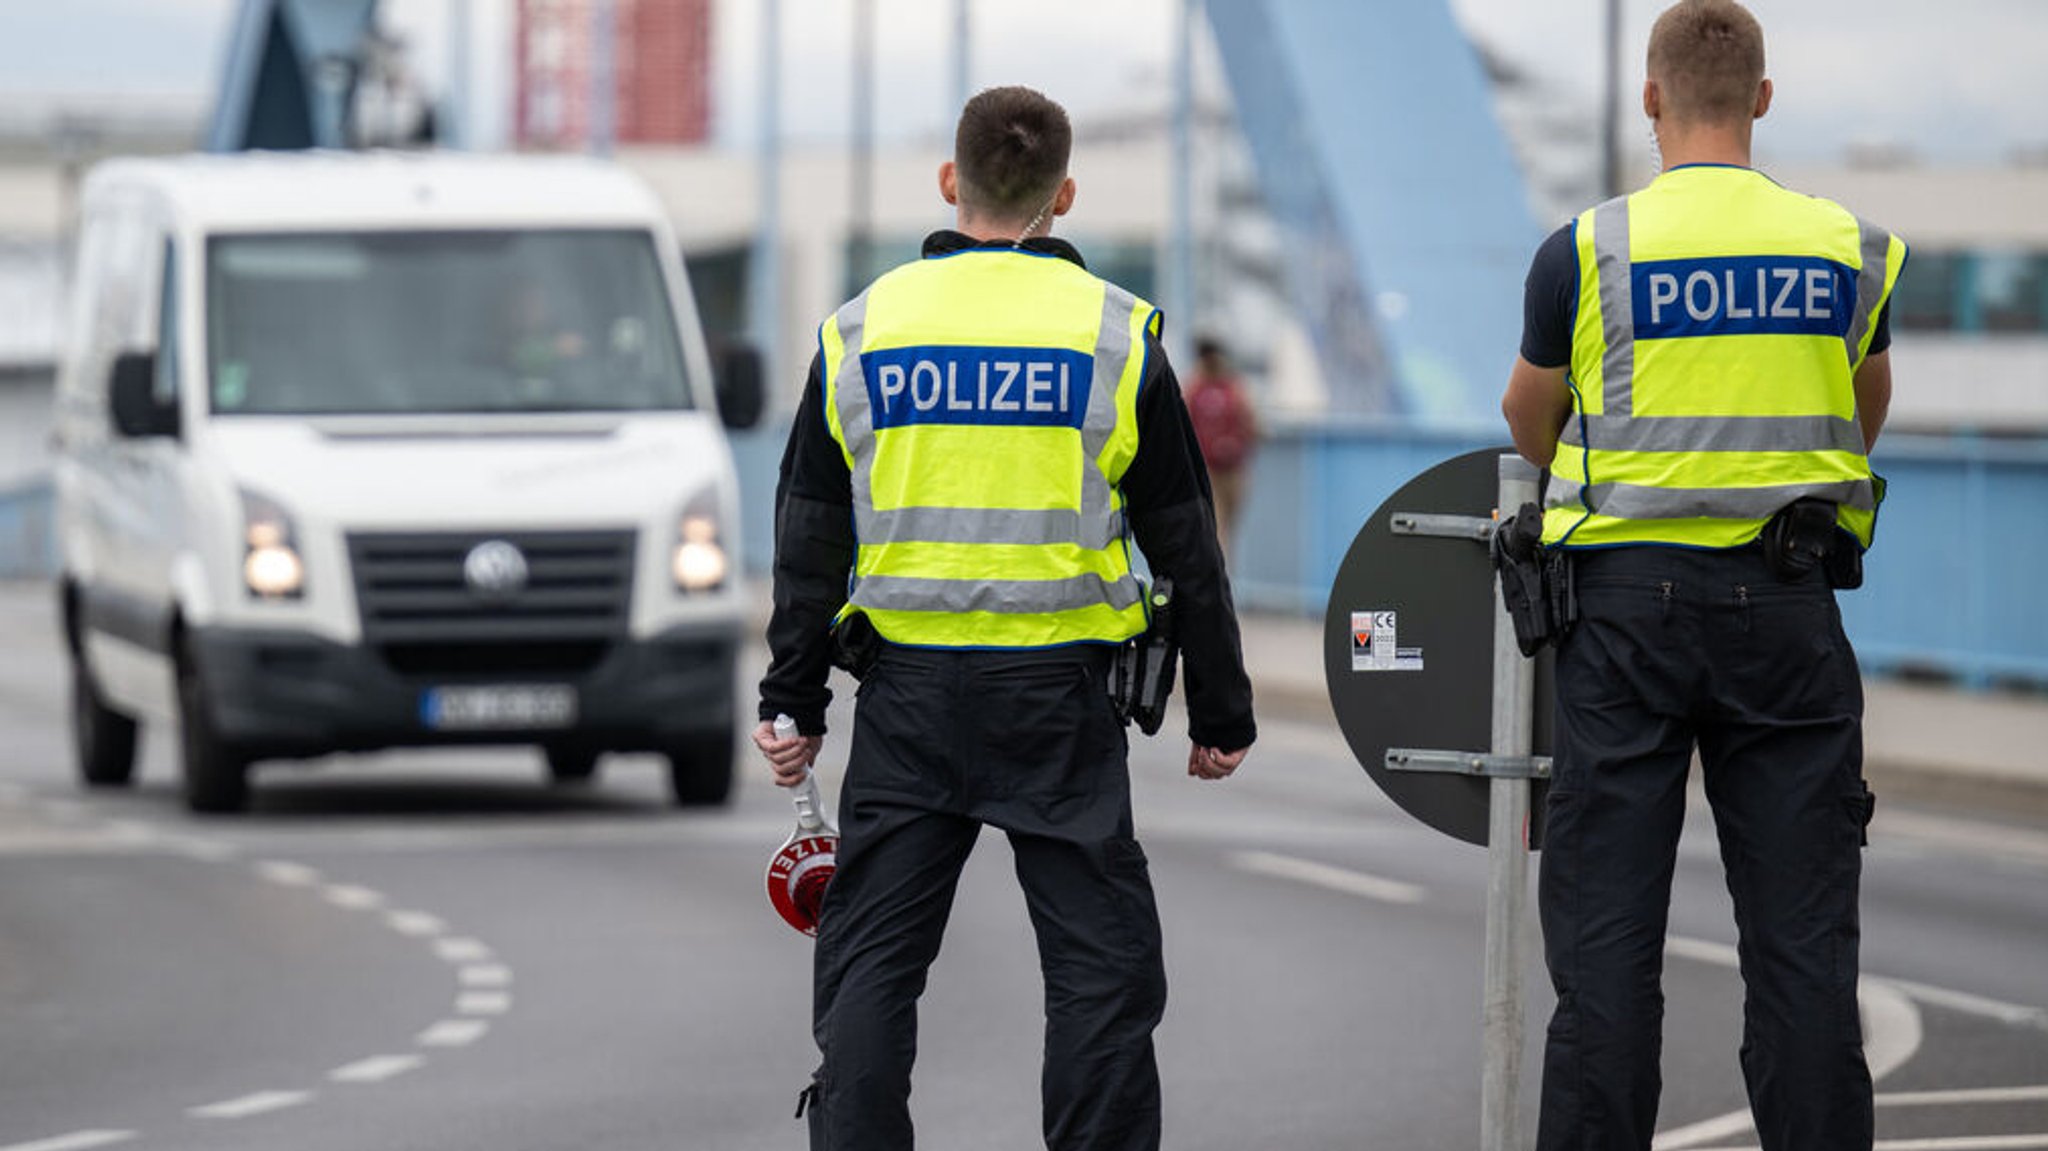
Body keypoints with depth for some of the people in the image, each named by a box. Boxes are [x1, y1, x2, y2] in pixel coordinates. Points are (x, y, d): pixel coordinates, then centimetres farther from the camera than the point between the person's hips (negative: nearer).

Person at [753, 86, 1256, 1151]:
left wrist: (793, 700, 12)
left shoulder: (861, 327, 5)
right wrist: (1220, 713, 10)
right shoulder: (1115, 332, 0)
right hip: (1057, 694, -2)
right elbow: (1182, 542, 3)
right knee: (1101, 965, 3)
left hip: (908, 688, 2)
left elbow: (809, 540, 7)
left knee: (869, 962, 7)